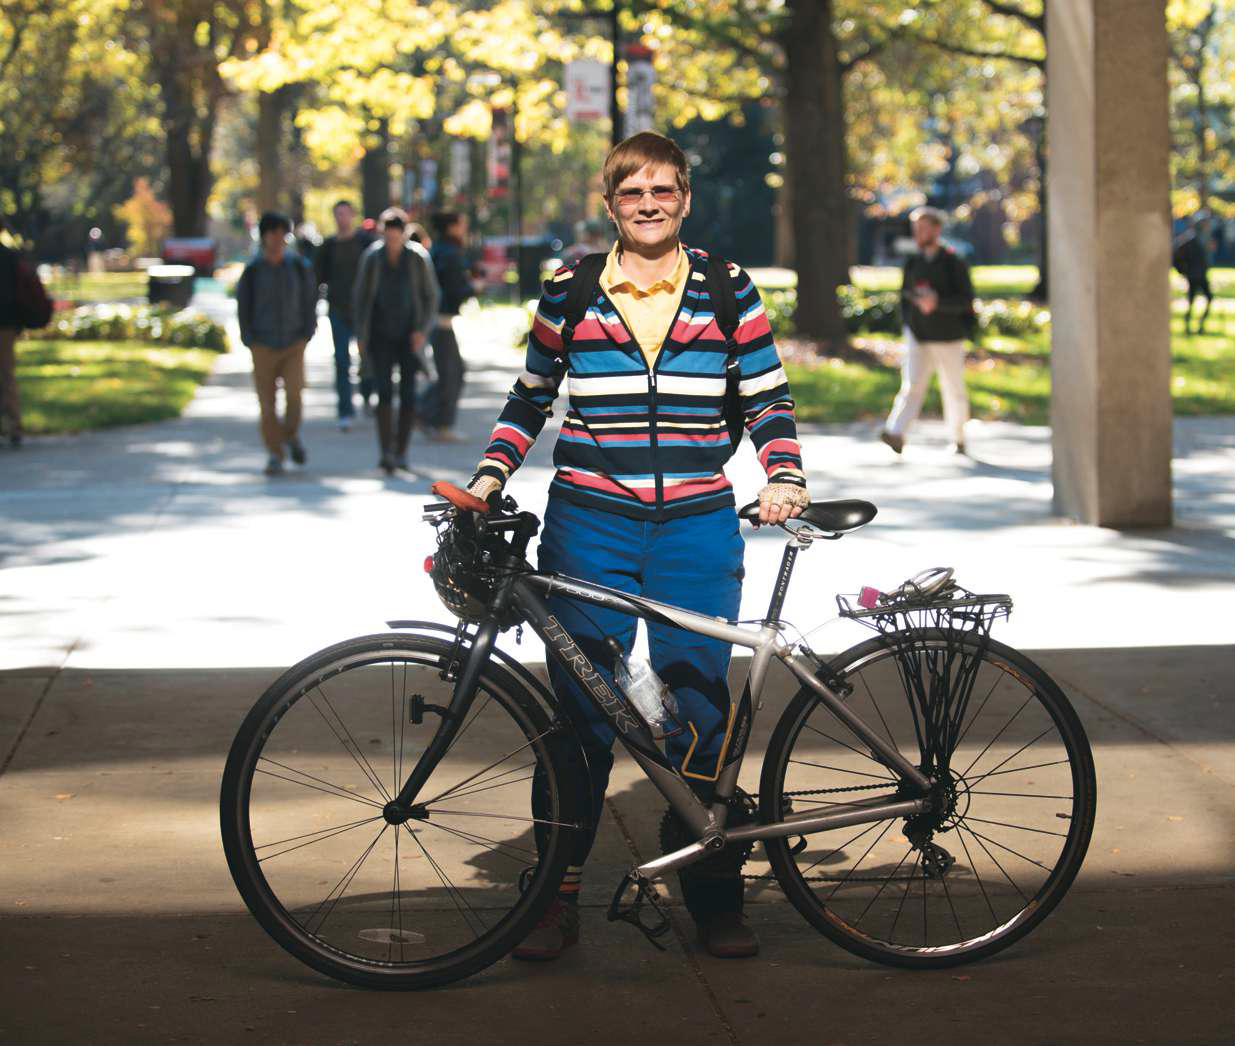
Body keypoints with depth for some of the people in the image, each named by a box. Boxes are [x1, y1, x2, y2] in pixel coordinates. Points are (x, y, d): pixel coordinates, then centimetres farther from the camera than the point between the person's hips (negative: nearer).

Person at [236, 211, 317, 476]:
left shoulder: (298, 266, 0)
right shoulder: (252, 271, -3)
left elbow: (310, 302, 7)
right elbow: (243, 307, 4)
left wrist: (306, 336, 0)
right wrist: (250, 342, -2)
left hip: (294, 345, 0)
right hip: (263, 347, 0)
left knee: (294, 393, -14)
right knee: (267, 402, -2)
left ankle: (292, 434, 14)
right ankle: (275, 453, 9)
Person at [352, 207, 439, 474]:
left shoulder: (419, 258, -6)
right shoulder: (372, 257, -4)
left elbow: (430, 297, -1)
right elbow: (361, 296, 4)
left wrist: (423, 330, -13)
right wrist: (361, 335, 3)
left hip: (409, 335, 0)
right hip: (381, 336, 0)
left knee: (408, 394, 2)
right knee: (384, 391, -12)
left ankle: (401, 452, 14)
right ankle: (385, 453, -18)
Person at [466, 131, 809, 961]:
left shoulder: (728, 289, 6)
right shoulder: (571, 292, 6)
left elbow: (768, 397, 9)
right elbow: (531, 400, 16)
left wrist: (785, 476, -7)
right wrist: (488, 479, 3)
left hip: (697, 529, 0)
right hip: (590, 527, 0)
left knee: (699, 708, 0)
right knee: (581, 710, 0)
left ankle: (715, 898, 12)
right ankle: (557, 895, 9)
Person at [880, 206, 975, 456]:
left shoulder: (954, 263, -7)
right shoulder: (912, 262, 8)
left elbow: (966, 299, -12)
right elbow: (904, 296, 20)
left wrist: (937, 302, -25)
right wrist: (908, 324, 7)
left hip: (948, 338, -3)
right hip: (918, 337, 3)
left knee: (953, 390, 8)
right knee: (911, 386, -12)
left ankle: (958, 440, 24)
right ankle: (896, 434, -28)